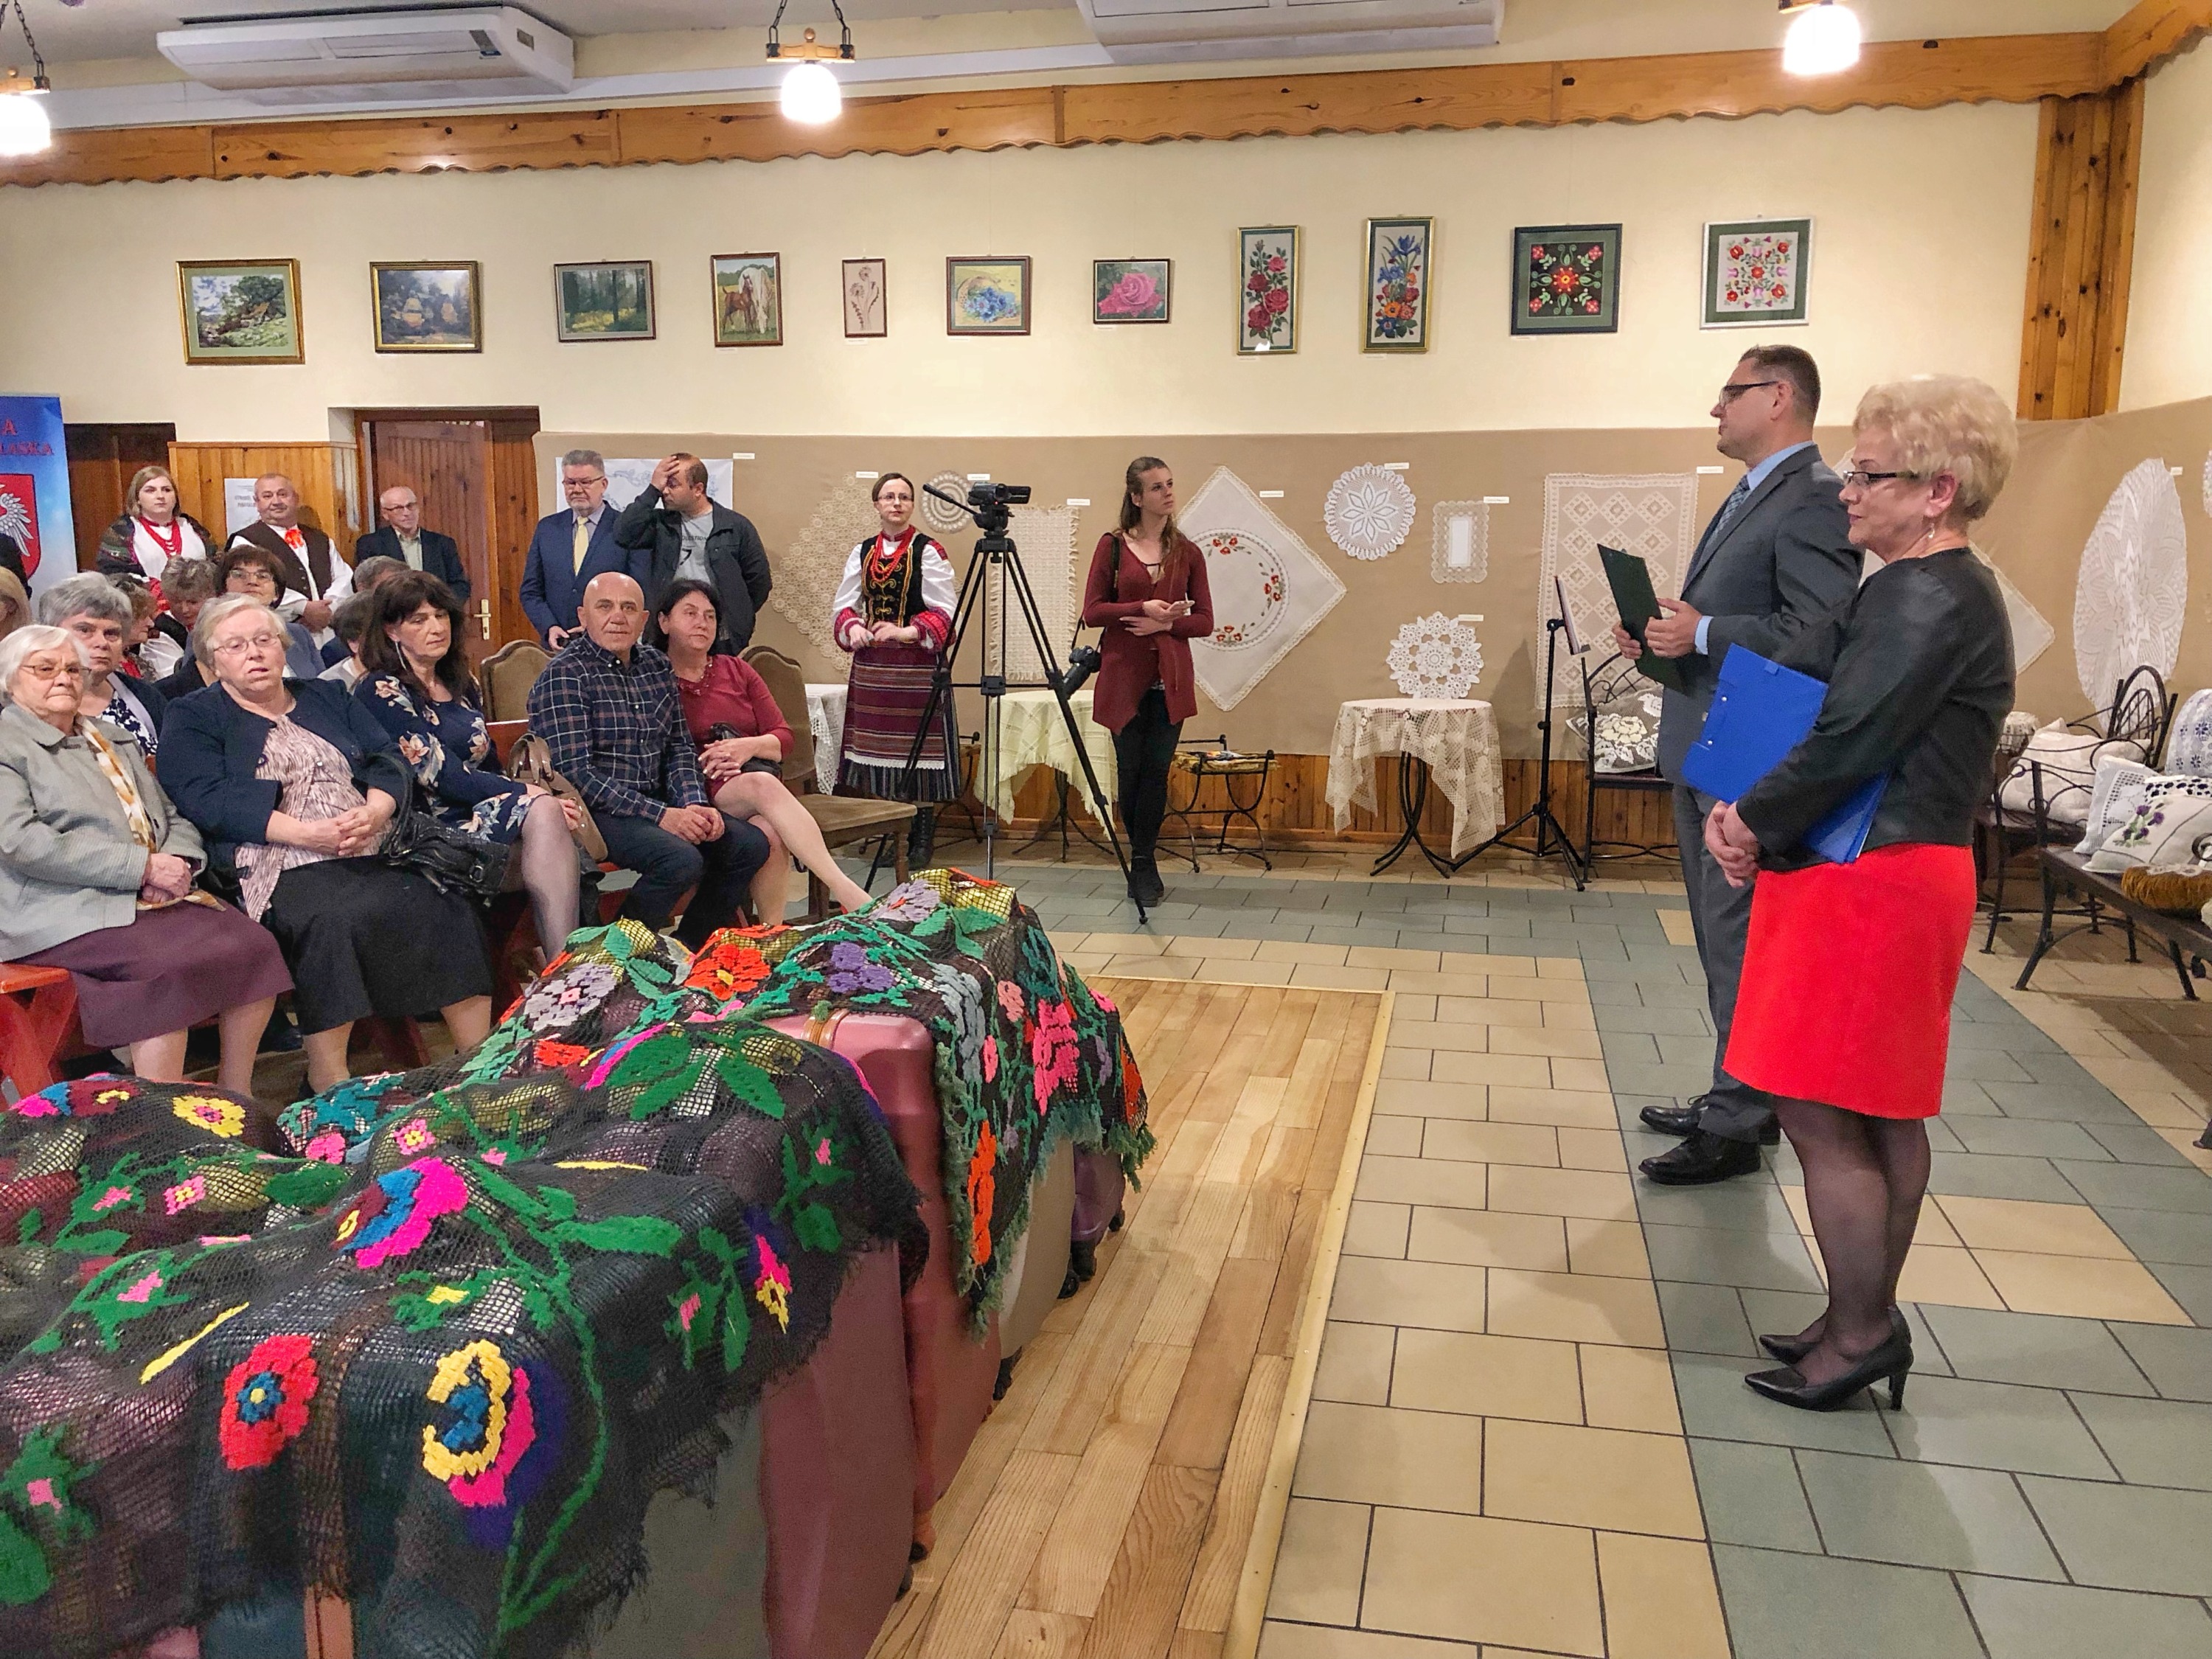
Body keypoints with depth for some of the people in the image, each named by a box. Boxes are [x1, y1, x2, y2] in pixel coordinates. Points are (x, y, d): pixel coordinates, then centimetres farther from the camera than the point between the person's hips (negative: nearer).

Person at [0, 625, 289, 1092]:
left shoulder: (110, 742, 27)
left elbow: (174, 818, 25)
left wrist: (176, 862, -1)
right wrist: (141, 866, -16)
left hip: (155, 896, 7)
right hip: (66, 912, -7)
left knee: (255, 944, -20)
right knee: (171, 964, -34)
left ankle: (236, 1102, -11)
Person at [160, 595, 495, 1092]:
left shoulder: (326, 697, 27)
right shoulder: (192, 720, 14)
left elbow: (388, 760, 16)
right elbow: (209, 800, -4)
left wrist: (375, 811, -9)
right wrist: (307, 833, -17)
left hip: (376, 850, 4)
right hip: (283, 866, -4)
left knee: (448, 906, -25)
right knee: (334, 917, -37)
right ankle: (330, 1085, -31)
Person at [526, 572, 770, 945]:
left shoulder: (657, 666, 11)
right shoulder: (564, 675, -11)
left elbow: (679, 747, 14)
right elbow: (575, 773, -18)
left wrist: (695, 804, -6)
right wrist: (660, 816, -23)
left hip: (657, 802, 8)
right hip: (594, 812, -8)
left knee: (750, 844, -4)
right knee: (682, 859, -30)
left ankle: (688, 949, 10)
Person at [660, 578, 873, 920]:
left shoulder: (737, 670, 20)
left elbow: (784, 737, 14)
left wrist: (750, 746, -7)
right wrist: (698, 765, -14)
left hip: (756, 778, 4)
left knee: (772, 834, -34)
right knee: (762, 784, -37)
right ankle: (847, 893, -47)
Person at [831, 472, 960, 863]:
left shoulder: (928, 553, -3)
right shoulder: (861, 554, 13)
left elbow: (945, 611, -9)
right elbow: (843, 605, 12)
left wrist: (905, 632, -21)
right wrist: (853, 628, -9)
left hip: (918, 664, -5)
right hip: (871, 664, 5)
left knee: (918, 750, -4)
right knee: (878, 746, 6)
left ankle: (920, 842, 5)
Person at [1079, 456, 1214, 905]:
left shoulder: (1187, 552, 7)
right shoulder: (1112, 545, 2)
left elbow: (1205, 621, 6)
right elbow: (1091, 612, -2)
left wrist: (1166, 623, -12)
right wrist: (1143, 608, -15)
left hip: (1169, 678, 1)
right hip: (1124, 675, -1)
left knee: (1155, 771, -1)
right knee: (1131, 770, 4)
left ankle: (1142, 867, 8)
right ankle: (1145, 864, 20)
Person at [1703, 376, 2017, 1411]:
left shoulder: (1933, 602, -18)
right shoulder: (1901, 591, 15)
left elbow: (1849, 743, -23)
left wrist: (1755, 824, -8)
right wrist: (1739, 812, -1)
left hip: (1870, 889, -11)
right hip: (1883, 879, 11)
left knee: (1822, 1117, -2)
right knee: (1884, 1118, 16)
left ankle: (1860, 1335, 11)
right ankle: (1868, 1320, 28)